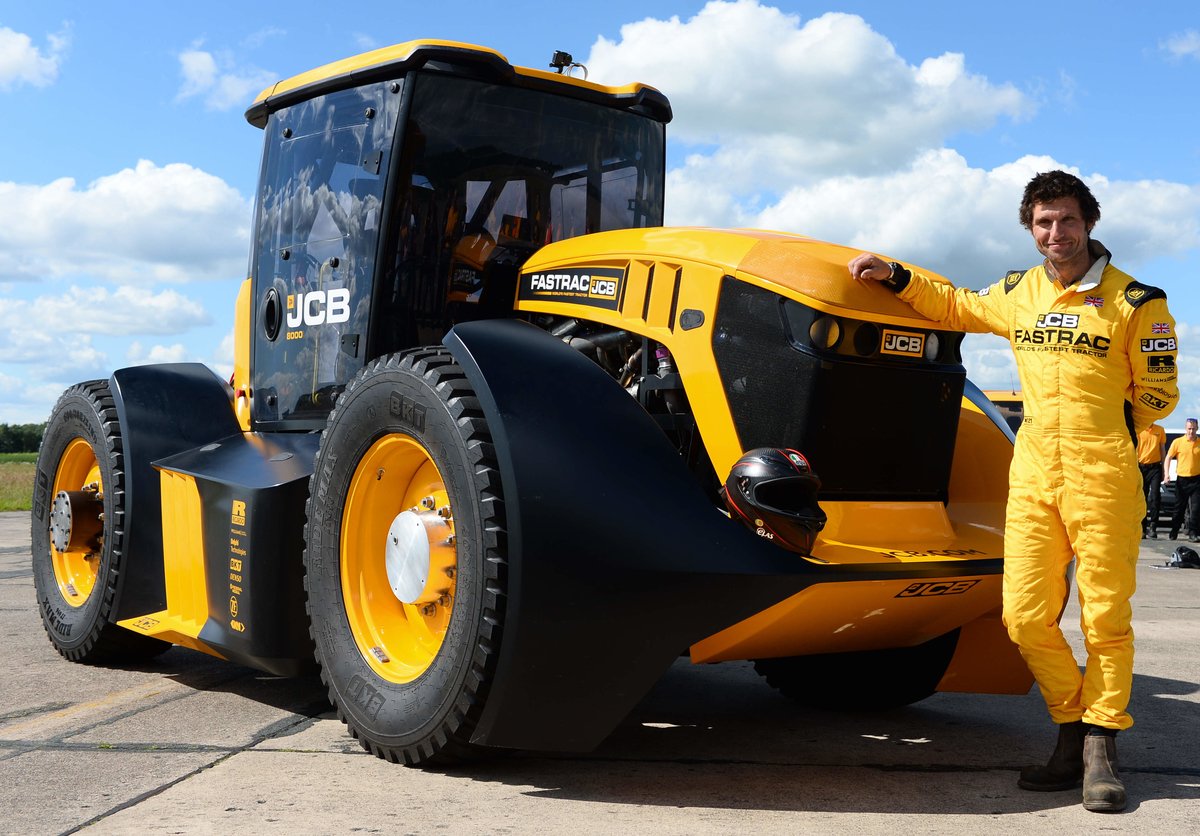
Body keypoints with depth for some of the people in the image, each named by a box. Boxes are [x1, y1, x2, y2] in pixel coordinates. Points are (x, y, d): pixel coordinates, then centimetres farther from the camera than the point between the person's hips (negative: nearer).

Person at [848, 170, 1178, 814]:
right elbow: (952, 307, 29)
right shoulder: (1017, 294, 12)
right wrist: (894, 277, 18)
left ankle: (1101, 749, 13)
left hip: (1102, 479, -4)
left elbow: (1157, 397, 5)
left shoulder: (1134, 302, -1)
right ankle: (1073, 733, 19)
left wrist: (1100, 431, 7)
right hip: (1031, 476, 4)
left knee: (1105, 617, 0)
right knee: (1025, 617, 1)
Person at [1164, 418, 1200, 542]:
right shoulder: (1178, 442, 0)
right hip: (1182, 479, -1)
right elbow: (1168, 458, 1)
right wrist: (1166, 474, -11)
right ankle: (1173, 532, 17)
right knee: (1179, 507, 7)